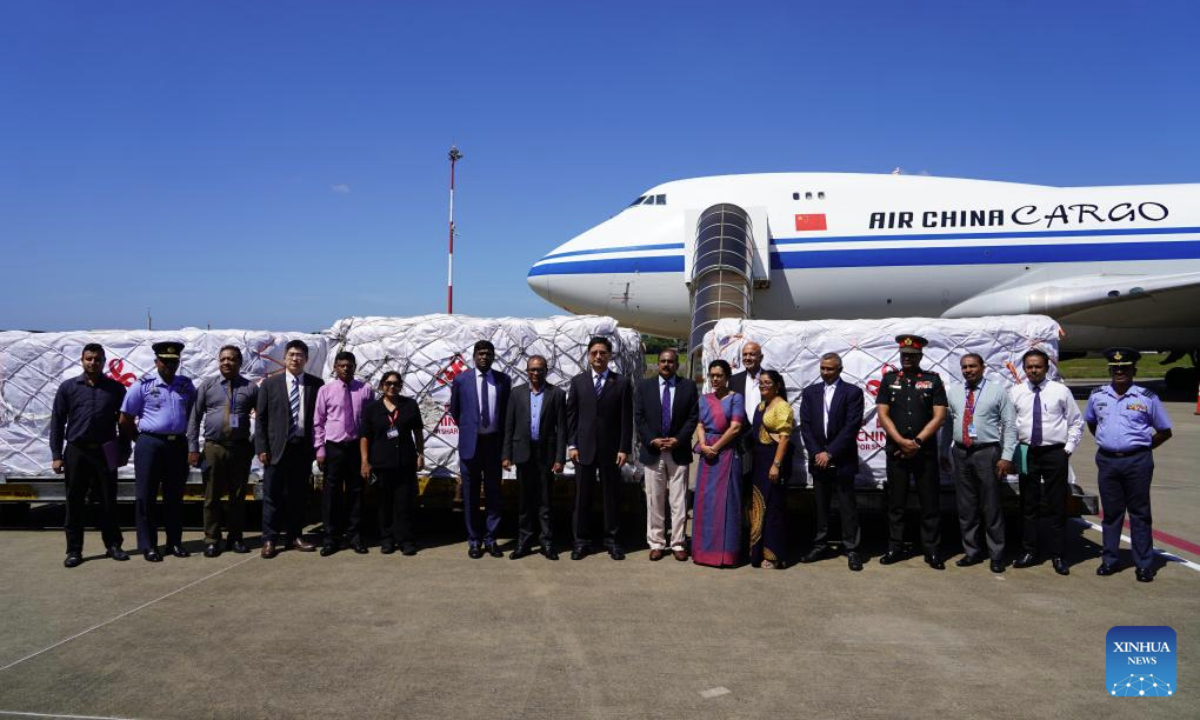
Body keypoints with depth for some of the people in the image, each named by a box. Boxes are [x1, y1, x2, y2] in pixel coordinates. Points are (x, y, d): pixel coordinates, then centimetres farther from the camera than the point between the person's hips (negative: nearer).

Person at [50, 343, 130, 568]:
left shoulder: (115, 388, 4)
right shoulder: (68, 387, 4)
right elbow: (57, 422, 4)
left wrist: (125, 450, 5)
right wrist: (56, 455, -1)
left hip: (105, 452, 0)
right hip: (76, 451, 0)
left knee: (108, 501, 5)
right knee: (75, 502, 5)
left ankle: (113, 545, 15)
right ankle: (74, 550, 12)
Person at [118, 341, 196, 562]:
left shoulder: (186, 385, 7)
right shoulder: (143, 385, -4)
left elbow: (193, 413, 21)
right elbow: (125, 419, 0)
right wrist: (142, 439, 5)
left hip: (178, 445, 3)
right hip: (150, 445, -3)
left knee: (175, 496, 9)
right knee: (146, 496, 2)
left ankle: (175, 542, 17)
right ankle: (148, 546, 9)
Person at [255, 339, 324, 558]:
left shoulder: (316, 384, 4)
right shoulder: (270, 384, 3)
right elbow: (261, 418, 3)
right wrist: (261, 448, -5)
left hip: (303, 448, 1)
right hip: (277, 447, -1)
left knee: (299, 495, 8)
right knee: (273, 496, 2)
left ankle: (295, 536, 19)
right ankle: (270, 539, 9)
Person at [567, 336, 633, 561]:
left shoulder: (621, 383, 1)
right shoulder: (578, 381, 5)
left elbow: (626, 419, -1)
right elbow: (571, 415, 5)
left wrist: (624, 448, -6)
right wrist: (571, 445, -2)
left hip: (611, 449, -1)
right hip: (584, 447, 1)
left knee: (612, 495, 6)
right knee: (582, 495, 5)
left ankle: (612, 540, 17)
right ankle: (581, 540, 14)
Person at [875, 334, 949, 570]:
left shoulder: (933, 379, 3)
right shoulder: (889, 379, 7)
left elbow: (939, 416, -3)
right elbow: (882, 415, 1)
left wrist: (917, 442, -10)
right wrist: (901, 441, -10)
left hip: (926, 451, -1)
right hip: (896, 450, 1)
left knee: (930, 502, 3)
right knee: (896, 502, 6)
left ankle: (932, 550, 11)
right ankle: (895, 548, 15)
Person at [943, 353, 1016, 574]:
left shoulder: (998, 391, -1)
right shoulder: (954, 395, 11)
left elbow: (1010, 425, -4)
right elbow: (948, 424, 14)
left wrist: (1007, 457, -10)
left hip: (987, 453, -4)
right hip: (961, 453, 4)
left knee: (991, 507, 0)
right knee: (966, 507, 10)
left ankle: (997, 555, 11)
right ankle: (972, 551, 21)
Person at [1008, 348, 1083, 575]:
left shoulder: (1061, 391, 0)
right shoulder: (1015, 393, 3)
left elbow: (1076, 422, 6)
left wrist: (1069, 448, -2)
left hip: (1055, 453, -1)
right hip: (1026, 453, 2)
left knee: (1057, 506, 3)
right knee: (1028, 505, 8)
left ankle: (1057, 555, 12)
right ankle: (1028, 551, 18)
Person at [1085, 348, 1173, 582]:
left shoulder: (1147, 398, -5)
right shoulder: (1097, 396, 4)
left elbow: (1164, 431, 4)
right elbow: (1090, 422, 22)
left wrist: (1143, 447, 0)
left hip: (1137, 461, -3)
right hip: (1107, 460, 3)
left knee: (1140, 514, 4)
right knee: (1111, 512, 10)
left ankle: (1144, 565, 11)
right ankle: (1110, 560, 19)